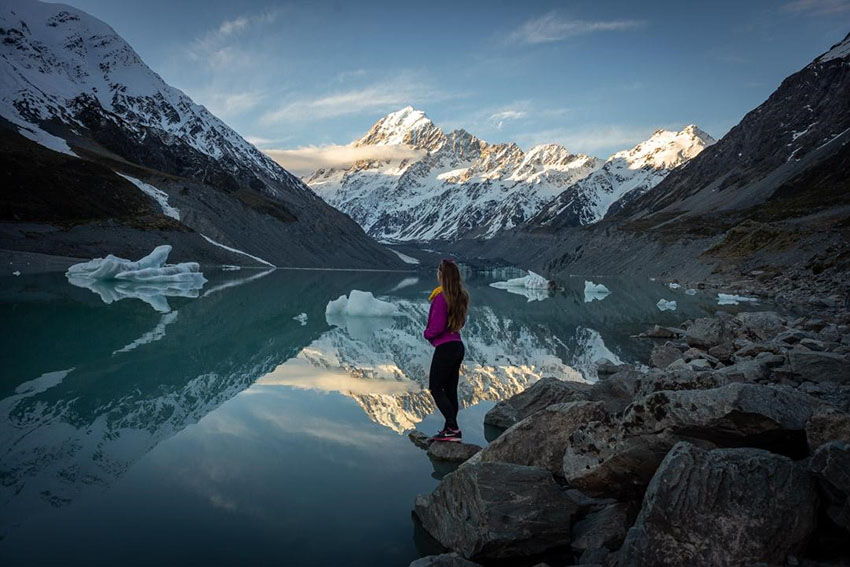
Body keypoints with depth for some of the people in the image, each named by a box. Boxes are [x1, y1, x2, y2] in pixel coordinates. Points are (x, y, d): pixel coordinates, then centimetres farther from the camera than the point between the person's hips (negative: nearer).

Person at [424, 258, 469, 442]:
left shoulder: (441, 297, -18)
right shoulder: (461, 296, 8)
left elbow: (437, 327, -20)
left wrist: (427, 333, 1)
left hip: (444, 348, -8)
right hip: (458, 346, 8)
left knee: (435, 388, 1)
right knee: (450, 390, 13)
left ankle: (453, 429, -4)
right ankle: (450, 429, 19)